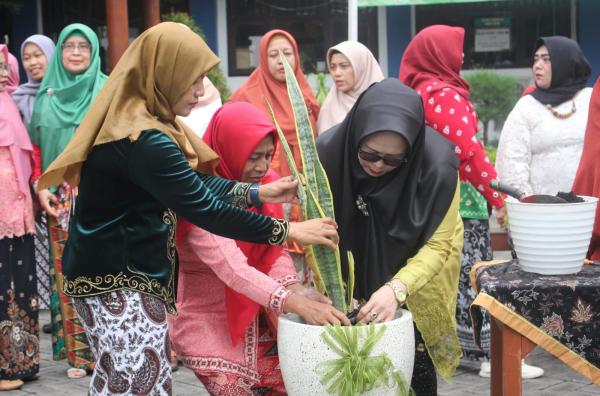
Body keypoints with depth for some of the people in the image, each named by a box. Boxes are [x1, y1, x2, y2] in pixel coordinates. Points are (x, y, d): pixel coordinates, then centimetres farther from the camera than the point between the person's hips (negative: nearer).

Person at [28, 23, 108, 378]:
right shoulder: (47, 95, 13)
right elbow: (36, 146, 12)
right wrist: (40, 186, 0)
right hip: (60, 197, 3)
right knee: (68, 271, 1)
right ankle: (79, 352, 7)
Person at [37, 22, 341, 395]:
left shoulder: (139, 119, 7)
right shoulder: (144, 142, -25)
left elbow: (195, 181, 10)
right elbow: (206, 209, -24)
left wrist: (258, 192, 1)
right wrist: (288, 231, -18)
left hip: (121, 273, 11)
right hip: (118, 280, -11)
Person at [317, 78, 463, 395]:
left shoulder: (437, 164, -29)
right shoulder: (328, 152, -26)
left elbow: (436, 246, -23)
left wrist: (396, 289, -38)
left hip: (417, 275, -1)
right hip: (356, 273, 2)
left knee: (415, 367, 0)